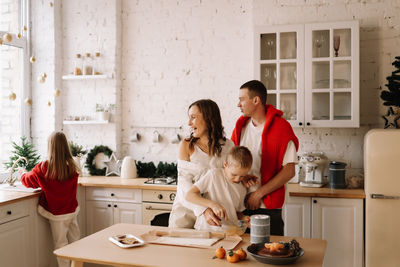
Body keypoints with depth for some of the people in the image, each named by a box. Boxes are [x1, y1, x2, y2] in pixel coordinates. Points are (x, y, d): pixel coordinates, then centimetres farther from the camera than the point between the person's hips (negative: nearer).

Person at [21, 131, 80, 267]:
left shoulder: (43, 167, -16)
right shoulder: (72, 167, -6)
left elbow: (28, 181, 2)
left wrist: (23, 174, 25)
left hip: (57, 214, -3)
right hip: (72, 210, 4)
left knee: (61, 244, 7)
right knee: (75, 241, 15)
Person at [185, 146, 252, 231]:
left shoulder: (242, 190, 11)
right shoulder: (214, 175, -4)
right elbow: (189, 195, -10)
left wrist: (243, 218, 2)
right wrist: (213, 204, -22)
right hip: (206, 230, -3)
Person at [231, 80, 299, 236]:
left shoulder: (281, 128, -10)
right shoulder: (241, 125, 8)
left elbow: (289, 171, -14)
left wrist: (258, 194, -14)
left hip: (268, 207, -5)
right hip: (240, 205, 5)